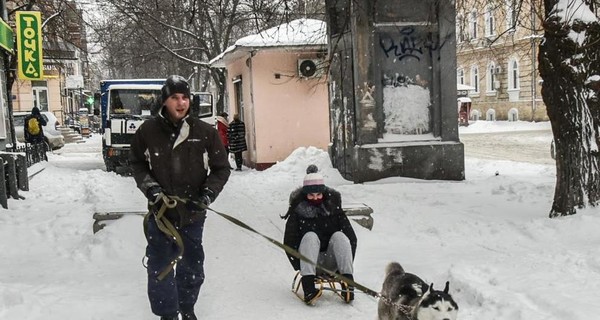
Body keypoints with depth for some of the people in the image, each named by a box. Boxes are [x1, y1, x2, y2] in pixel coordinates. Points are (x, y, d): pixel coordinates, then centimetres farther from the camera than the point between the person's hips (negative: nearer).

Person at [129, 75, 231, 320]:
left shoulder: (205, 132, -6)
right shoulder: (148, 131, -6)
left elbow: (221, 169, 3)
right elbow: (137, 164, 9)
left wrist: (207, 194, -11)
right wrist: (150, 187, -7)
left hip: (193, 213, 1)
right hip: (160, 211, -1)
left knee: (192, 266, 15)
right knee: (160, 267, 3)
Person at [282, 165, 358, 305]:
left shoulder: (333, 209, 4)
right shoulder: (298, 211, 0)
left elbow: (352, 238, 0)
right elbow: (289, 243, -5)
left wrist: (346, 266, -10)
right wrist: (301, 268, -15)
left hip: (331, 262, 1)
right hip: (309, 262, -1)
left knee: (339, 236, -23)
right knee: (310, 236, -28)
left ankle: (348, 283, -35)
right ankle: (308, 287, -43)